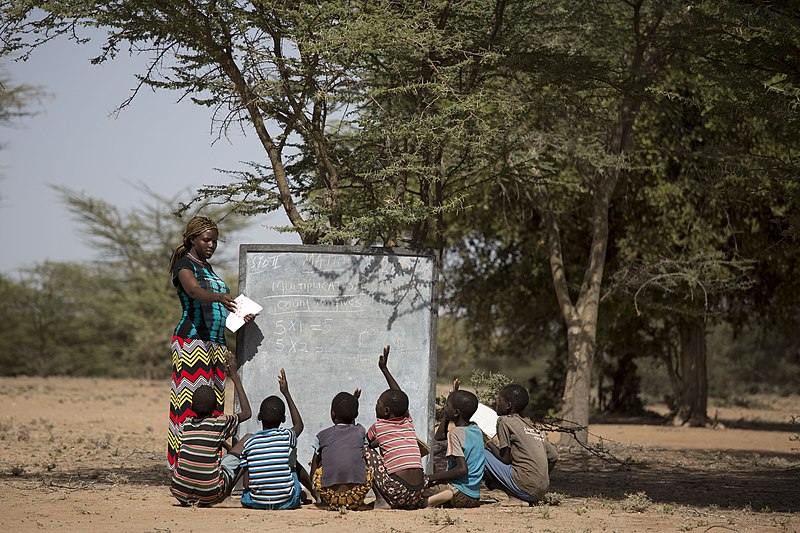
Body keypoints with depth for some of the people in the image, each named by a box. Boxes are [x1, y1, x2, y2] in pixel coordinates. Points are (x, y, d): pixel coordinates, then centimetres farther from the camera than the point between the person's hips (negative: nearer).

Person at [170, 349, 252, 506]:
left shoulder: (186, 424, 6)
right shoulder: (220, 423, -5)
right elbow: (246, 412, 14)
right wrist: (235, 377, 16)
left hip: (180, 492, 4)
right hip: (210, 495, -4)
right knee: (247, 441, 11)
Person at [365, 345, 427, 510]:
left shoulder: (378, 426, 2)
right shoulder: (408, 422, 15)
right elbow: (399, 394, 31)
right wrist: (384, 369, 40)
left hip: (397, 492, -6)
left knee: (367, 452, 8)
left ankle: (381, 500, 1)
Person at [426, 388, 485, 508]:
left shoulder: (455, 433, -13)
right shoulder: (476, 430, 12)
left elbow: (462, 469, -22)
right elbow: (439, 436, 26)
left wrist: (435, 477, -12)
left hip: (460, 496, -9)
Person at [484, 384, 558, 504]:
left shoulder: (504, 421, -3)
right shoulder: (534, 427, 18)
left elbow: (506, 459, -7)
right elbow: (553, 457, 16)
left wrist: (489, 444, 9)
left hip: (526, 489, -8)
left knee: (482, 453, 1)